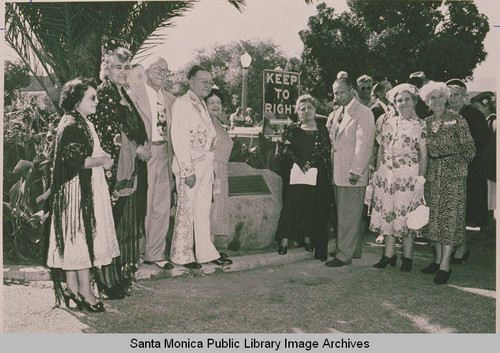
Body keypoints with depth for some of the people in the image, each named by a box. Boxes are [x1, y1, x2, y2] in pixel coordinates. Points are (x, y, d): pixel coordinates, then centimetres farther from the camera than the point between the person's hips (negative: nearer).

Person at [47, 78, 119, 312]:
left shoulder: (82, 123, 17)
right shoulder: (71, 126, -16)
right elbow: (75, 160, -24)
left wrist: (101, 158, 8)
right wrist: (101, 160, -15)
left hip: (86, 189, 10)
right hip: (77, 190, -10)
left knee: (76, 238, 13)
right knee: (82, 235, -5)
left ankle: (71, 287, 21)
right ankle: (84, 291, 2)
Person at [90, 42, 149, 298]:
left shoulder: (124, 94, 18)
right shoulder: (103, 94, -9)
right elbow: (107, 133, -15)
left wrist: (142, 145, 4)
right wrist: (136, 149, -10)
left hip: (130, 170, 9)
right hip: (112, 168, -9)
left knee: (128, 221, 13)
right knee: (113, 222, -4)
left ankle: (123, 272, 24)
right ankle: (109, 281, 6)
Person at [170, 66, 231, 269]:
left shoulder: (202, 104, 19)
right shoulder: (182, 104, -9)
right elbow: (179, 140, -16)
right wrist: (188, 170, -20)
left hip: (206, 166, 9)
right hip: (189, 166, -8)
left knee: (203, 210, 12)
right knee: (186, 210, 0)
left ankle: (206, 252, 21)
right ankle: (181, 255, 11)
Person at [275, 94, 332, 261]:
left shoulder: (323, 131, 11)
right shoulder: (292, 129, 11)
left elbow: (326, 153, 3)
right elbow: (287, 151, 2)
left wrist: (310, 163, -12)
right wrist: (300, 163, -12)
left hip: (317, 175, 1)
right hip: (295, 173, 0)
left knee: (314, 207, -2)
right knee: (291, 203, -4)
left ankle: (308, 238, 11)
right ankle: (284, 240, 3)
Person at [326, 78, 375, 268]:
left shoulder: (363, 113, -10)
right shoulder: (338, 113, 16)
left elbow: (364, 144, -16)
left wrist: (355, 171, -19)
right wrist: (332, 169, 14)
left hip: (352, 175, -8)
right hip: (338, 173, 9)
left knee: (349, 216, -2)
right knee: (344, 214, 15)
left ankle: (344, 255, 5)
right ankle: (354, 250, 27)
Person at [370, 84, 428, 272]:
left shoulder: (420, 125, 0)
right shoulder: (385, 120, 9)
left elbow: (423, 155, -1)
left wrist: (420, 178, -8)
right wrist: (377, 172, 8)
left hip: (409, 175, -3)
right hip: (386, 173, 4)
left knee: (406, 214, 0)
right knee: (386, 212, 6)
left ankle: (407, 256, 14)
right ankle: (389, 254, 18)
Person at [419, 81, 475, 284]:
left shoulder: (456, 119, -5)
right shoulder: (426, 123, 8)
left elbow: (469, 149, -3)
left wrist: (456, 162, 5)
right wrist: (426, 171, 7)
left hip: (453, 173, -5)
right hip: (433, 174, 5)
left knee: (450, 214, -5)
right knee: (434, 215, 8)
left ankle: (445, 265, -2)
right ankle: (437, 258, 20)